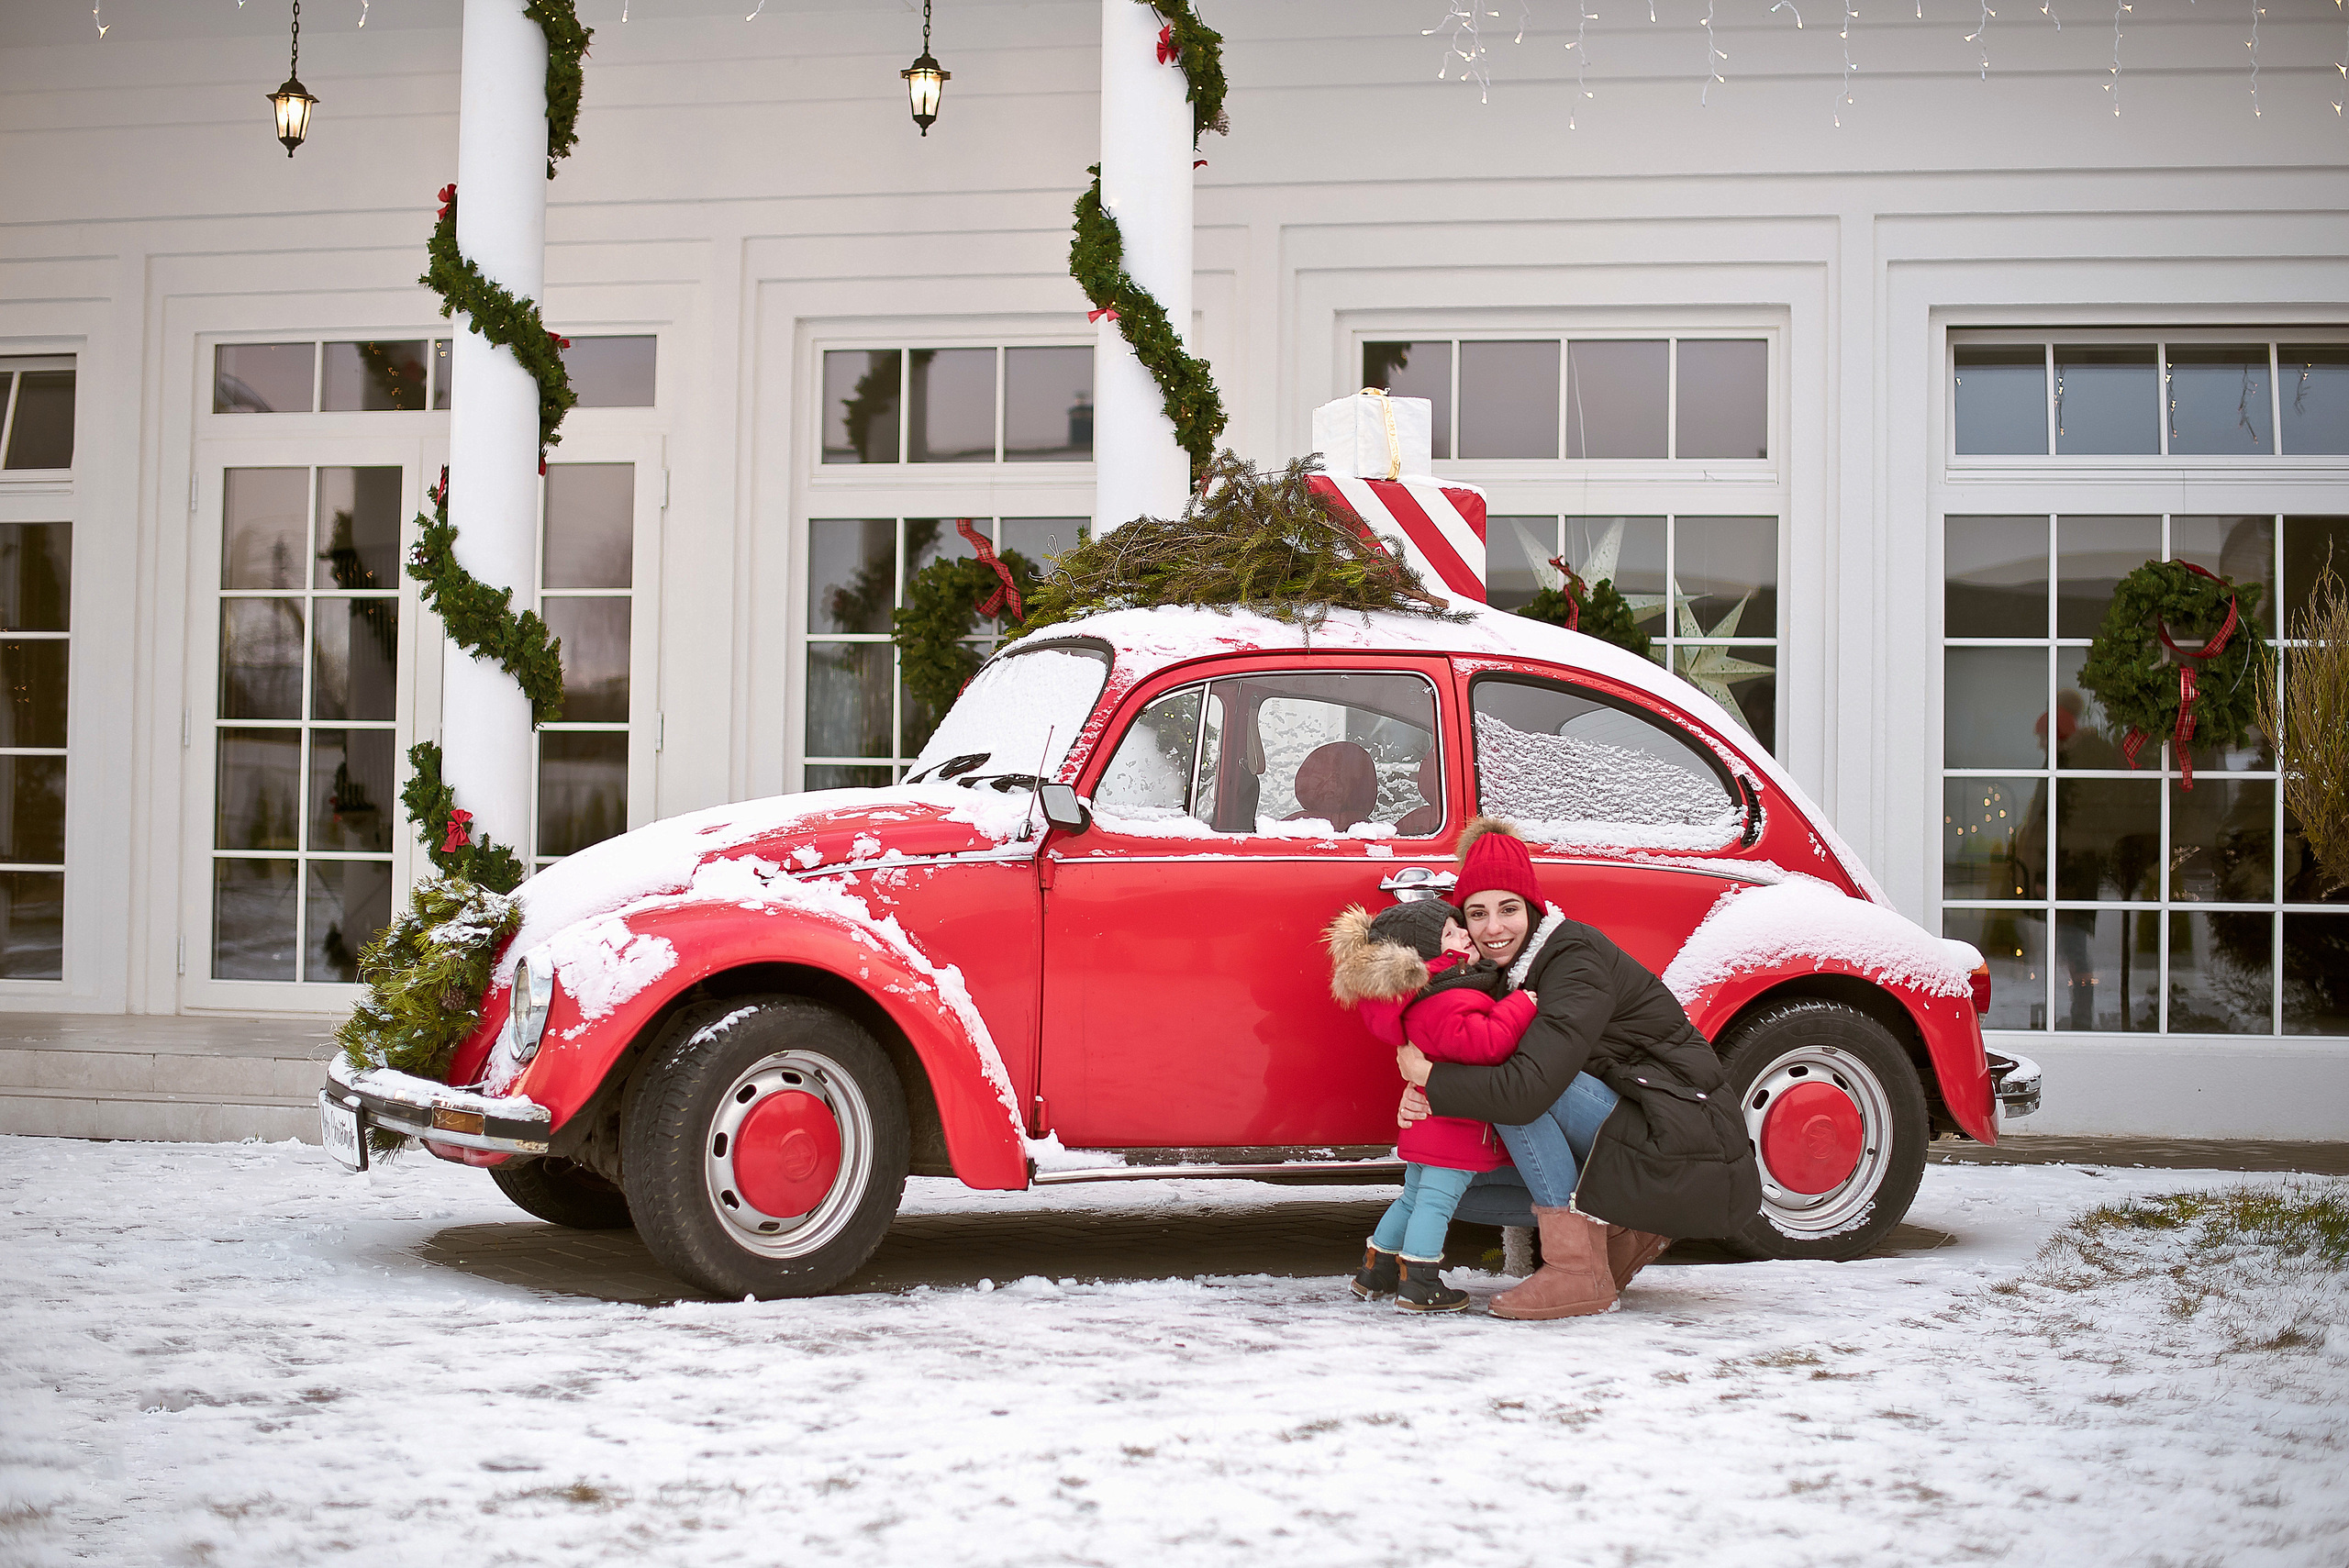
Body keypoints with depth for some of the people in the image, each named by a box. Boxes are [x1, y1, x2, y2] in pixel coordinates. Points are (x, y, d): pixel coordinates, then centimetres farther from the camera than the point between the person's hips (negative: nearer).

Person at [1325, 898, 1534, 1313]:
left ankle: (1375, 1273, 28)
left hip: (1428, 1125, 11)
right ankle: (1419, 1286, -5)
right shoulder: (1448, 1006, -24)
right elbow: (1484, 1042, -33)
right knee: (1436, 1201, -7)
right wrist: (1521, 1006, -28)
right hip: (1457, 1130, -11)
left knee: (1414, 1197, 20)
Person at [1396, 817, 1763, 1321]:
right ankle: (1626, 1230, 11)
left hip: (1686, 1161, -9)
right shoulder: (1510, 968, 8)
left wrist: (1427, 1073, -18)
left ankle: (1578, 1268, -22)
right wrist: (1419, 1091, -15)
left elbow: (1528, 1086, -31)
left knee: (1521, 1082, -25)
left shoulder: (1577, 960, -19)